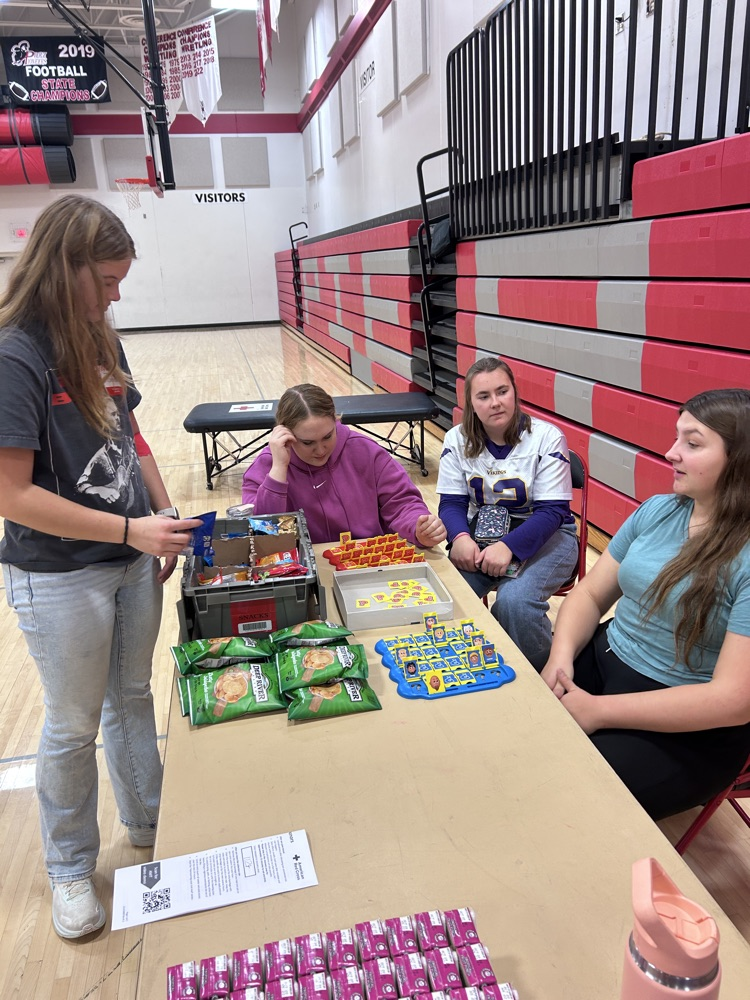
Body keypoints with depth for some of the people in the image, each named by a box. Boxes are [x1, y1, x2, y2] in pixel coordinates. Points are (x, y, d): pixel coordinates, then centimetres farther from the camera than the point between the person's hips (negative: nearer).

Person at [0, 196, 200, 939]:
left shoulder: (101, 343, 3)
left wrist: (166, 521, 5)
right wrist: (130, 529, -23)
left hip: (132, 563, 6)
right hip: (60, 579, -6)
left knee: (133, 697, 21)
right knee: (73, 726, 11)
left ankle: (149, 821, 44)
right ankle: (70, 869, 36)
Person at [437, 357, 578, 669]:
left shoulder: (546, 438, -12)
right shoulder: (458, 439, -1)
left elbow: (552, 511, -16)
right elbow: (451, 502, -2)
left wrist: (508, 546, -32)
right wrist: (461, 537, -26)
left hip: (543, 535, -3)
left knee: (514, 602, -31)